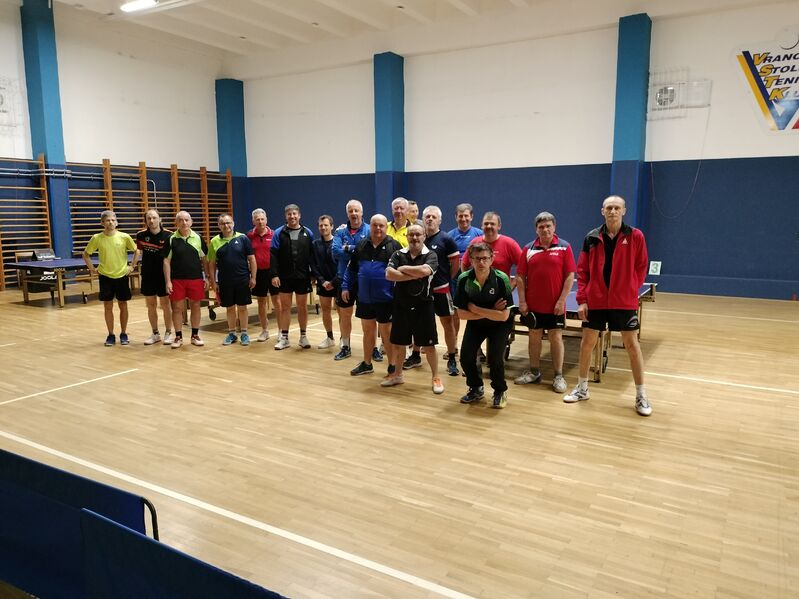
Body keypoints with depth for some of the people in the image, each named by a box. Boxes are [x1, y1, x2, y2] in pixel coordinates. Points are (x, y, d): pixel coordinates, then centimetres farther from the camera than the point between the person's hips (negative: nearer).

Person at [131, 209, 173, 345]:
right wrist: (132, 266, 9)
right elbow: (138, 251, 15)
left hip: (163, 275, -3)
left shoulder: (168, 235, -10)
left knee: (165, 305, 4)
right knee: (151, 306, 10)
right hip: (147, 276, 3)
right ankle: (155, 334, 22)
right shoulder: (141, 235, -1)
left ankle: (168, 333, 17)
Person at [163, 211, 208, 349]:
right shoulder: (171, 239, -1)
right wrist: (168, 281, -7)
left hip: (196, 279, 1)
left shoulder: (198, 238, 2)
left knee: (195, 307, 9)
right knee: (177, 308, 4)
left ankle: (195, 335, 22)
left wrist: (207, 278, 3)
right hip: (177, 280, -1)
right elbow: (166, 261, -1)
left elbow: (204, 259, 7)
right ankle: (178, 337, 16)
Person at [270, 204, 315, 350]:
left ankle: (303, 336, 20)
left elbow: (312, 255, 4)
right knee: (285, 306, 6)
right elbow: (273, 255, -4)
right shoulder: (279, 233, -1)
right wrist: (274, 275, -11)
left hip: (303, 276, 1)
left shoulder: (307, 233, 3)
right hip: (284, 276, 0)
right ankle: (284, 337, 14)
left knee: (302, 306, 9)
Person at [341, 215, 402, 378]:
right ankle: (367, 364, 30)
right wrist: (346, 286, 9)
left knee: (387, 333, 5)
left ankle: (392, 366, 19)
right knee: (368, 331, 16)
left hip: (385, 299, -5)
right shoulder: (361, 245, 7)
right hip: (364, 298, 5)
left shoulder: (393, 246, -6)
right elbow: (351, 268, 14)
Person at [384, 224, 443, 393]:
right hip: (401, 305, 3)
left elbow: (424, 271, -27)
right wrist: (414, 275, -19)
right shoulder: (398, 254, 2)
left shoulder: (431, 255, -5)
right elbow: (389, 274, -14)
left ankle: (436, 378, 17)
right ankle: (397, 375, 32)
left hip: (423, 306, -3)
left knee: (428, 345, 3)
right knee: (397, 343, 14)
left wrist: (403, 269, -13)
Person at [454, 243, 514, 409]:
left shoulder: (501, 279, -26)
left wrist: (475, 309, -25)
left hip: (499, 325, -3)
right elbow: (462, 314, -17)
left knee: (494, 358, -19)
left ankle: (500, 391, 10)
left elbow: (504, 316, -27)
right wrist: (491, 312, -23)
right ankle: (476, 389, 20)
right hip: (475, 323, 3)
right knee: (466, 357, -9)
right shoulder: (464, 279, -20)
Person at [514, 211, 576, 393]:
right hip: (533, 305, 3)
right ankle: (534, 372, 24)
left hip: (555, 305, -2)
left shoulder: (564, 247, -3)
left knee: (556, 338, 3)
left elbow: (570, 276, -5)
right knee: (534, 337, 10)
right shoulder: (528, 249, 3)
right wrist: (522, 301, -3)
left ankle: (558, 376, 13)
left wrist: (562, 300, -12)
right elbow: (520, 276, 4)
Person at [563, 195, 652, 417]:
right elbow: (582, 271, 3)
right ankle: (582, 388, 24)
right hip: (595, 300, 2)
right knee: (587, 342, 8)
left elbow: (641, 268, 3)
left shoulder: (635, 236, -3)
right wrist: (582, 299, -2)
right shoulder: (592, 238, 1)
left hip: (624, 301, -2)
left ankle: (641, 395, 15)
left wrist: (629, 290, -2)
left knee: (632, 345, 2)